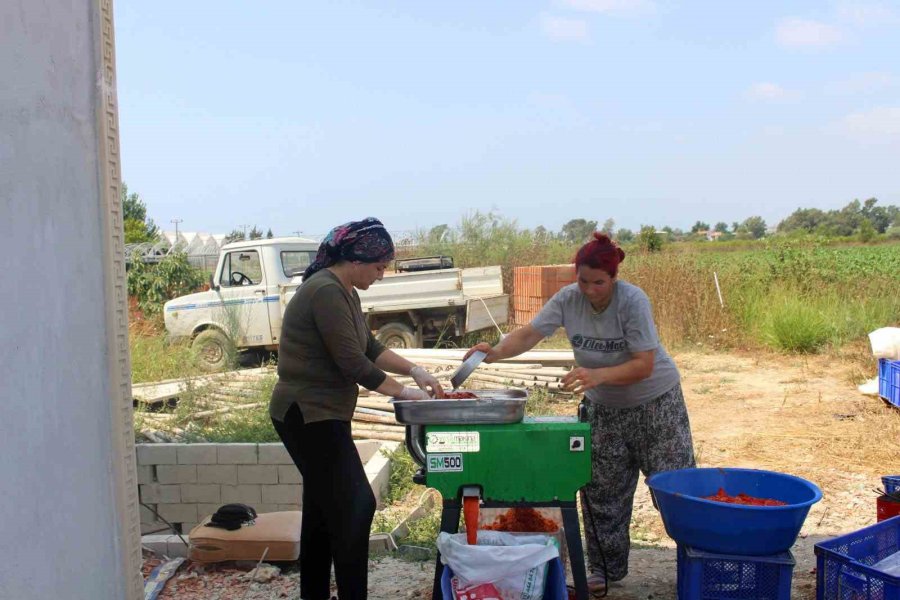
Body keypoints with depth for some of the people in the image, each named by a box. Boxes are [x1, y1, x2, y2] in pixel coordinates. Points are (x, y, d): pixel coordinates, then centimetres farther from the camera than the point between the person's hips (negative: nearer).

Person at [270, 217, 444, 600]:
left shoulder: (344, 292, 11)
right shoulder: (325, 292, -20)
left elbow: (370, 347, 17)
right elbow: (353, 363, -23)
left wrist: (414, 370, 6)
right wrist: (403, 392, -13)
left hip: (319, 415, 10)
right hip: (308, 415, -10)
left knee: (323, 511, 15)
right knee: (355, 507, -8)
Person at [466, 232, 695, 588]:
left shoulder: (632, 301, -26)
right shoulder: (568, 299, -16)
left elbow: (644, 365, -29)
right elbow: (529, 334, -18)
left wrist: (597, 375, -44)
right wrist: (497, 352, -37)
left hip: (655, 402, -4)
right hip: (603, 407, 4)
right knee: (601, 490, 9)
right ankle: (605, 570, 24)